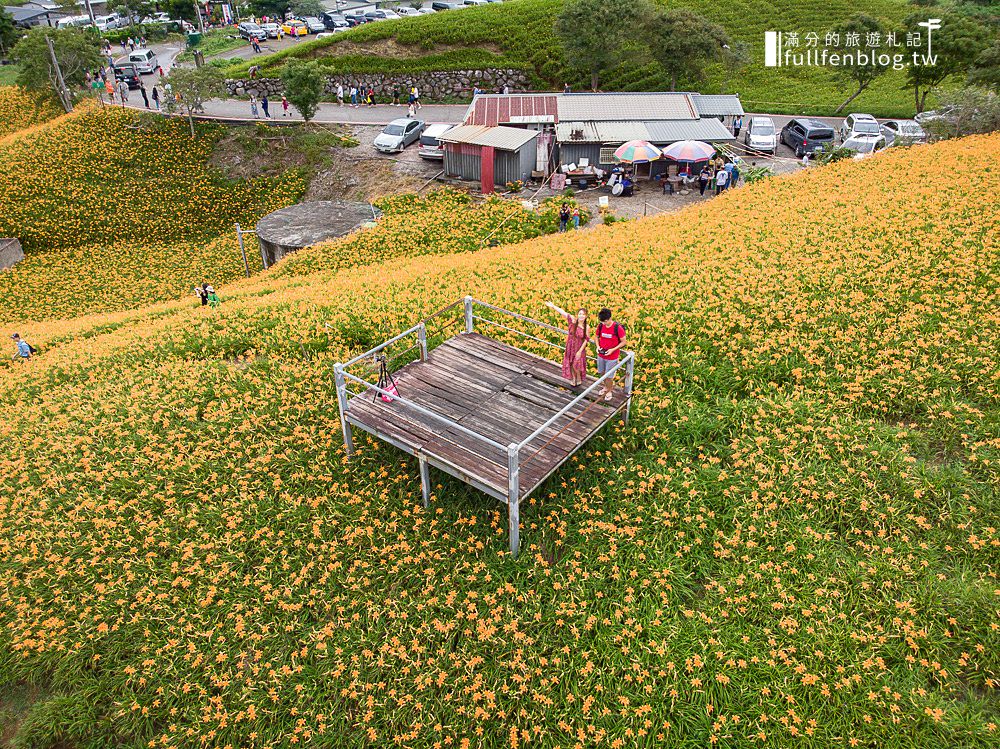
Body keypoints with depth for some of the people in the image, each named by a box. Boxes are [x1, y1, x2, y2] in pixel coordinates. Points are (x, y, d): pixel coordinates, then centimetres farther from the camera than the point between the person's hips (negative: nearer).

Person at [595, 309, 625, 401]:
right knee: (601, 373, 20)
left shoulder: (618, 328, -22)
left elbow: (623, 342, -12)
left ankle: (609, 391, 34)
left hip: (612, 357, -4)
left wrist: (612, 349, -22)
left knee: (609, 376, 9)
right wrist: (598, 346, -10)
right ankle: (607, 386, 46)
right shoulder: (600, 326, -9)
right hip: (601, 355, 4)